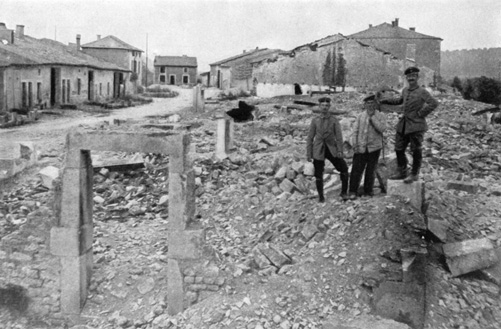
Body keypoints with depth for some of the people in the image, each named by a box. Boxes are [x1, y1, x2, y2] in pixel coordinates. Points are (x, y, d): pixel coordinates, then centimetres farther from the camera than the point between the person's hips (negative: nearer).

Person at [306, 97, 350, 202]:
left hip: (331, 149, 0)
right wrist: (309, 153, 1)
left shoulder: (334, 120, 1)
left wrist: (340, 151, -11)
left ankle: (344, 192, 8)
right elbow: (310, 137, 5)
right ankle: (321, 196, 19)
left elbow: (339, 136, 0)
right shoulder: (315, 120, 4)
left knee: (344, 169, -9)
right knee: (318, 175, 2)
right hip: (318, 151, 0)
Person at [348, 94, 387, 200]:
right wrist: (354, 145, -5)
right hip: (361, 147, 0)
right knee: (357, 169, -4)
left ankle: (368, 190, 19)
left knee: (371, 170, 7)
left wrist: (372, 117, -14)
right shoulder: (360, 116, 6)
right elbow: (355, 131, 5)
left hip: (374, 147, 0)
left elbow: (382, 129, -15)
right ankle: (353, 192, 3)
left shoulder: (381, 116, 2)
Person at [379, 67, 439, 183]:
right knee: (399, 149, 9)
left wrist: (421, 113, -17)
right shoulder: (405, 90, 12)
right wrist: (384, 101, 26)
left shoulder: (422, 91, -8)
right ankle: (402, 172, 23)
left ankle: (414, 174, 13)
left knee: (416, 151, 2)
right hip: (404, 125, 7)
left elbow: (434, 103, -18)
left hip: (416, 125, -7)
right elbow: (400, 100, 32)